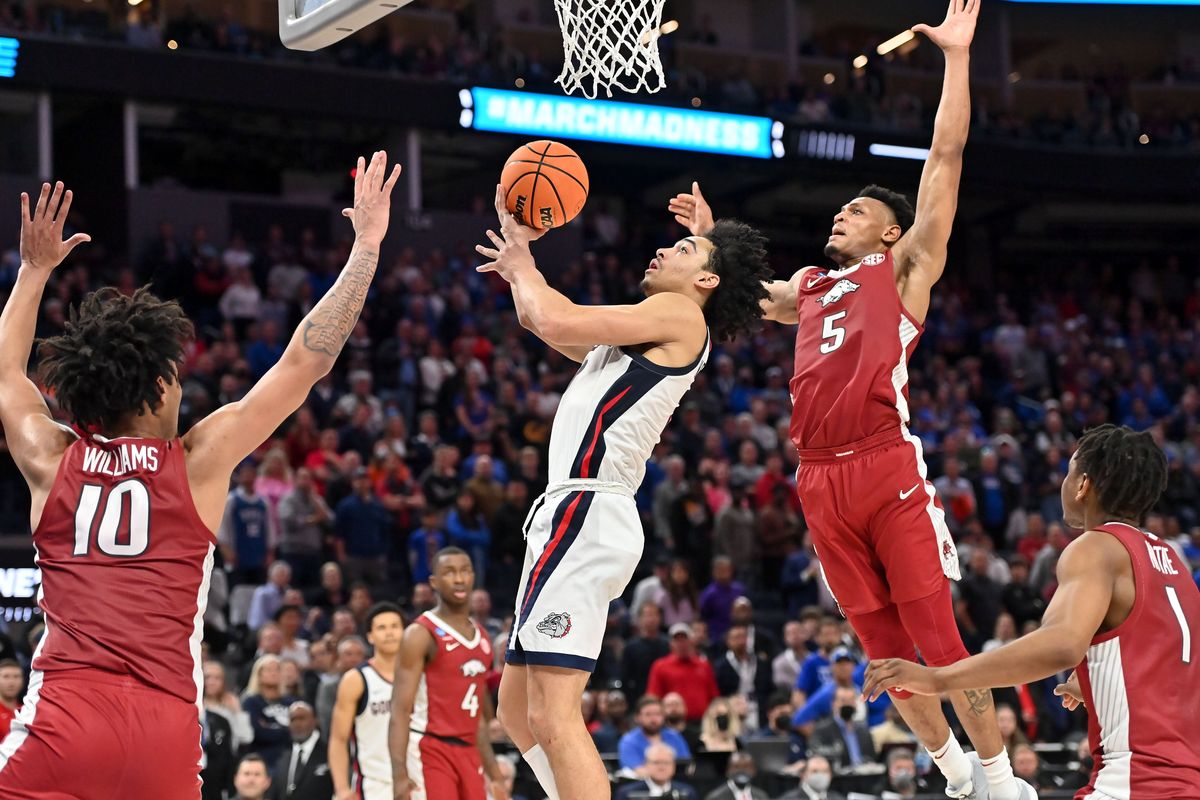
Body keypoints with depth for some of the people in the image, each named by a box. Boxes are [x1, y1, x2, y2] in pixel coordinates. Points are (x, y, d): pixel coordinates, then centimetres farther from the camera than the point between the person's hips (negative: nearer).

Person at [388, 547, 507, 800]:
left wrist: (494, 773, 20)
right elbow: (400, 710, -14)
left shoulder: (481, 637, 15)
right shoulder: (421, 634, -8)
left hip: (468, 753, 8)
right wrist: (399, 775, -24)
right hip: (429, 752, -8)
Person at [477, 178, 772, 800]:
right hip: (572, 515, 10)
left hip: (586, 513, -10)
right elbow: (538, 319, 33)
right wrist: (515, 243, 22)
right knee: (518, 711, 15)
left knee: (553, 715, -20)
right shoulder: (646, 332, 25)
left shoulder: (680, 316, -3)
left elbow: (554, 320, -12)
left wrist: (520, 265, 7)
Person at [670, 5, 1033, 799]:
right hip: (821, 481, 6)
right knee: (882, 644, 8)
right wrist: (707, 240, 42)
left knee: (937, 634, -6)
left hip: (887, 466, -6)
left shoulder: (904, 266, 9)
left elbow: (946, 157, 1)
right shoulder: (811, 284, 24)